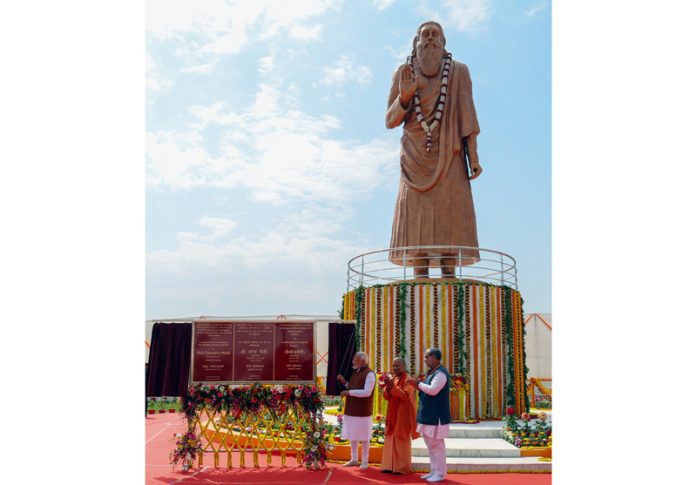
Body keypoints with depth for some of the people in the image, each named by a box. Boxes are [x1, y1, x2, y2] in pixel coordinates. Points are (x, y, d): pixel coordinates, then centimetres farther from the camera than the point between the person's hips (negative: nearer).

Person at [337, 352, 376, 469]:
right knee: (352, 436, 14)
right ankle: (354, 459, 26)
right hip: (351, 410, 8)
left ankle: (365, 461, 16)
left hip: (362, 411, -8)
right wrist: (344, 382, 4)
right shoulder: (355, 372, 11)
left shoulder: (369, 374, -14)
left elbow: (367, 392, -22)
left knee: (363, 437, 3)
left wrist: (348, 392, -20)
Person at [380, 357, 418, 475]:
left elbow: (405, 396, -22)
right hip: (393, 414, 7)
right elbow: (386, 396, 5)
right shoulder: (392, 379, 10)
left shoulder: (408, 380, -10)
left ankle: (402, 467, 4)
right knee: (391, 440, 7)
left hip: (403, 415, -7)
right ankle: (390, 466, 12)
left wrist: (392, 386, -28)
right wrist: (387, 387, -15)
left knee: (401, 441, -3)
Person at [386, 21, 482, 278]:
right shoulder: (403, 73, 11)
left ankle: (449, 280, -9)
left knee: (450, 217, -9)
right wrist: (404, 96, -12)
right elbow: (391, 121, 8)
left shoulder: (458, 71, 9)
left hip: (449, 156, 0)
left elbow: (467, 115, 4)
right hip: (415, 157, 0)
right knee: (417, 220, -10)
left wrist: (473, 156, -6)